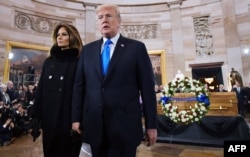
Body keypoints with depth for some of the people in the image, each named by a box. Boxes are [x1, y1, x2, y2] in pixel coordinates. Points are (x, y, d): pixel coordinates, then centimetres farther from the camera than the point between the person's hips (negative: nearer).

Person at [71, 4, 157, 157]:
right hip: (94, 124, 4)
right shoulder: (88, 49, 9)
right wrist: (76, 118, 5)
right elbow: (79, 85, 8)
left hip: (125, 125, -3)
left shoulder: (136, 47, -2)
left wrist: (151, 125, -4)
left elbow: (147, 88, -4)